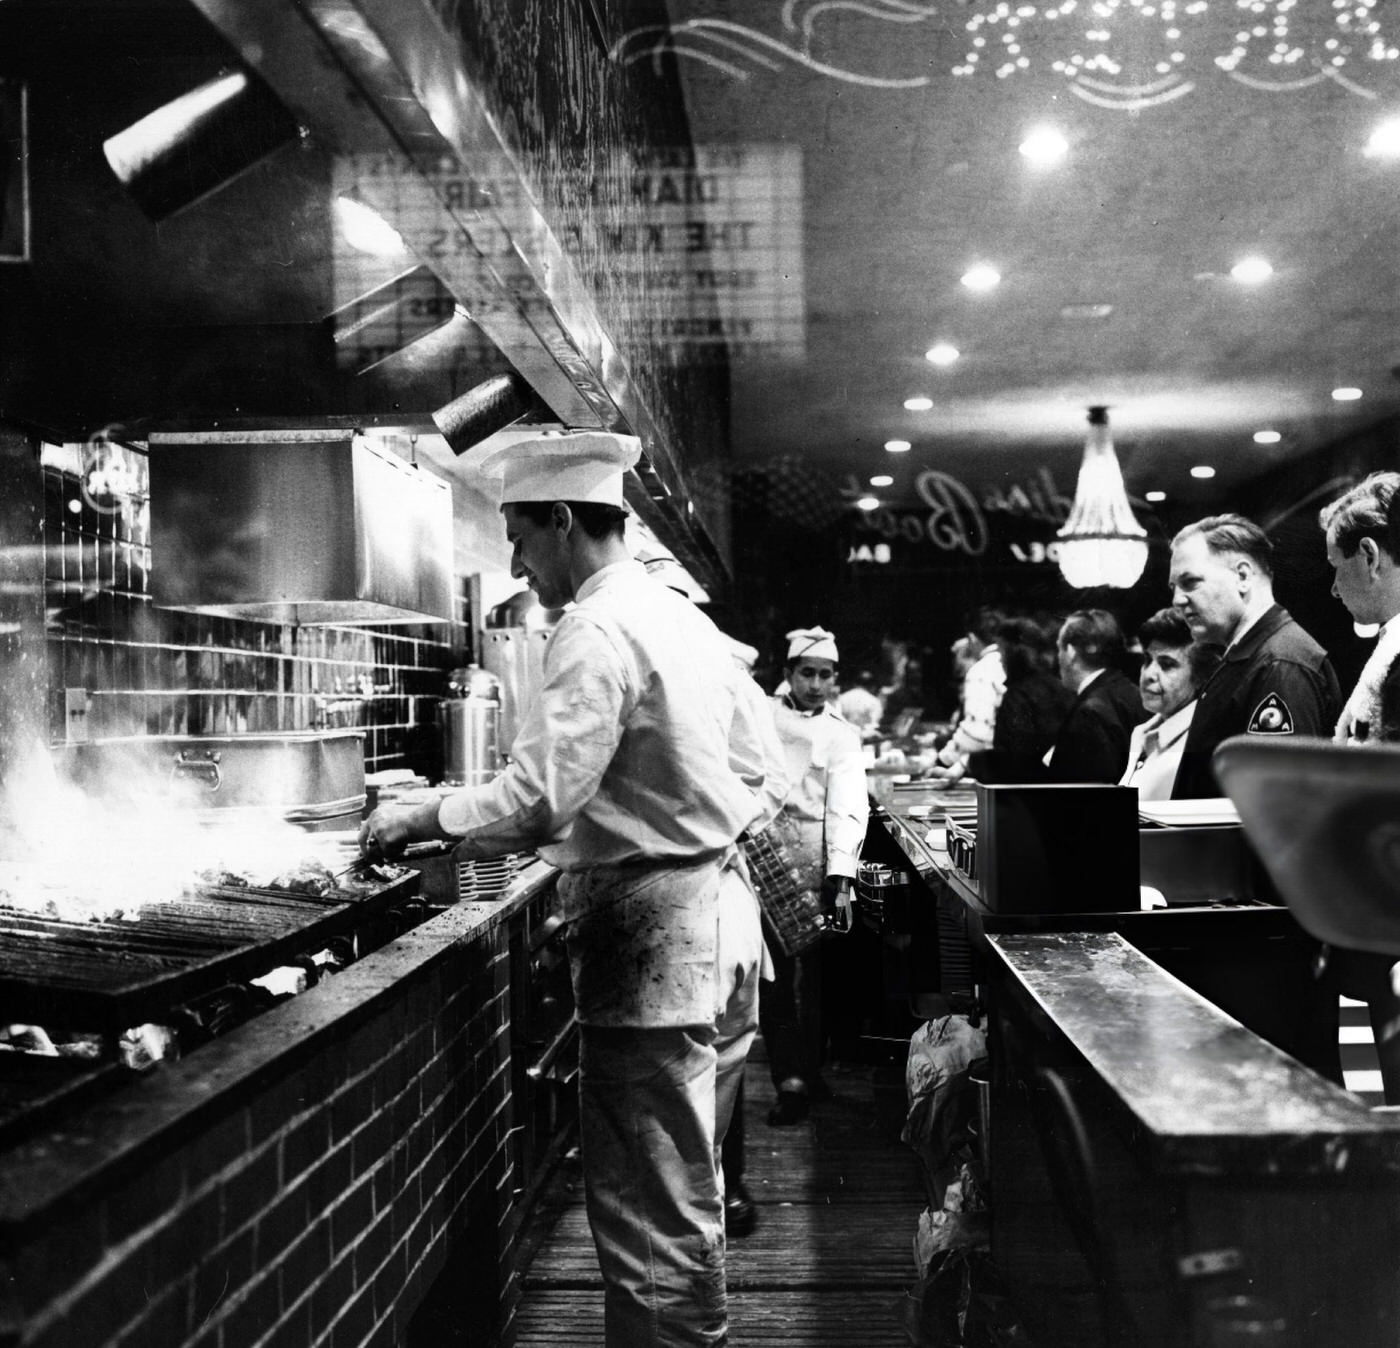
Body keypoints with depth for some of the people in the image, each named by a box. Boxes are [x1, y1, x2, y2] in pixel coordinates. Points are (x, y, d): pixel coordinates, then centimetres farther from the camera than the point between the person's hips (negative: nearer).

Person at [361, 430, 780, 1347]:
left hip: (650, 930, -10)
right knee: (688, 1183, 19)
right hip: (721, 909, 10)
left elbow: (537, 800, -23)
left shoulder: (597, 632, -15)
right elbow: (749, 770, 19)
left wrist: (418, 820, -9)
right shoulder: (686, 617, 13)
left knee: (650, 1206, -1)